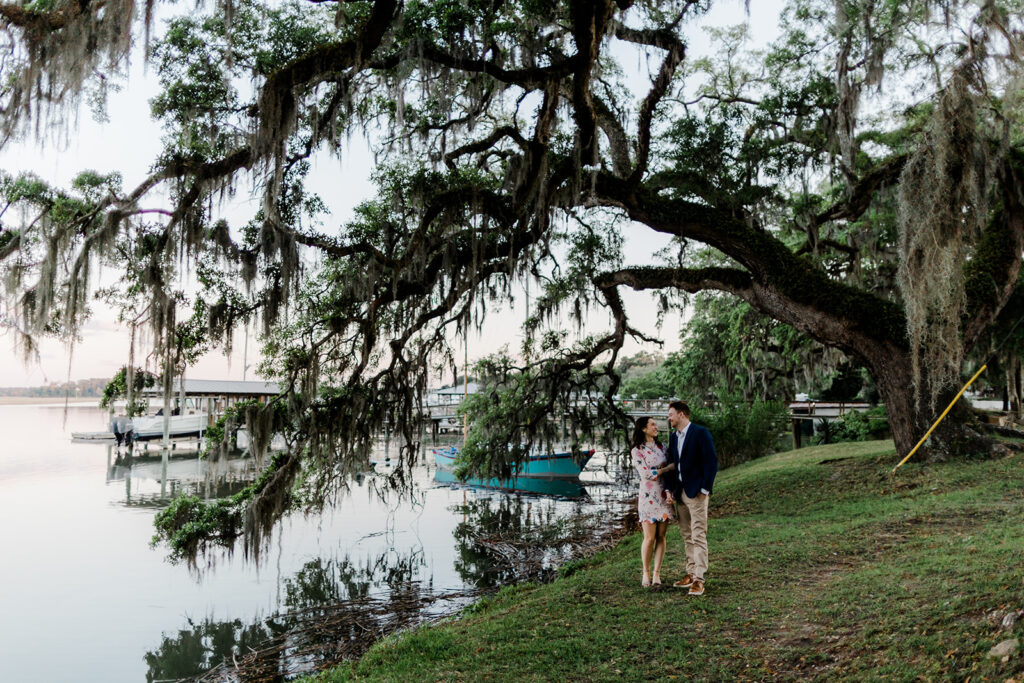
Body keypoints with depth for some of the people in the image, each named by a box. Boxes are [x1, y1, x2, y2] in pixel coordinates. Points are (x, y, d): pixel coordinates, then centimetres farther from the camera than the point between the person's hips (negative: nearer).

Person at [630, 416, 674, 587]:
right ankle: (646, 572, 12)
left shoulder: (662, 447, 12)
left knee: (661, 536, 3)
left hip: (664, 496, 4)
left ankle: (657, 573, 11)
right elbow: (646, 473, -13)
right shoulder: (637, 451, -3)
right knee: (649, 537, -5)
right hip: (648, 497, -4)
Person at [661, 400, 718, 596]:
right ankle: (690, 574, 19)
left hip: (696, 492, -7)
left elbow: (712, 461, -11)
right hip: (678, 492, 7)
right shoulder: (673, 436, 14)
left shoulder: (701, 433, -8)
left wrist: (705, 489, -13)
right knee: (687, 537, 12)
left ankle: (698, 579, -5)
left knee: (698, 536, -7)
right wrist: (668, 488, 6)